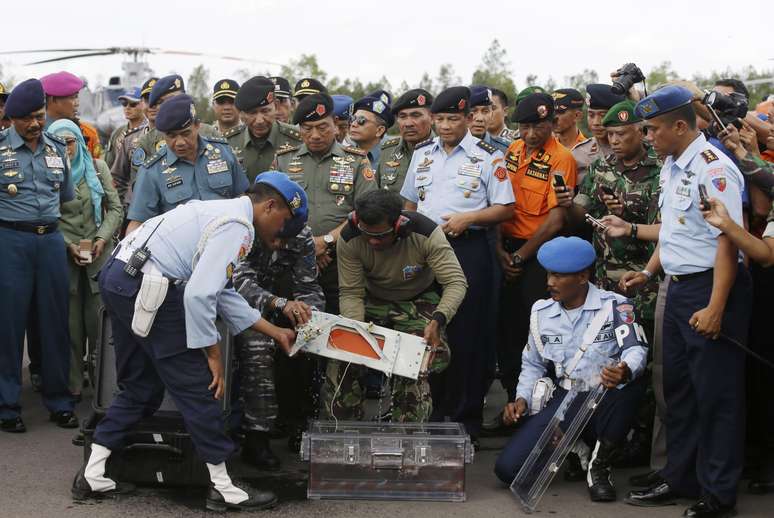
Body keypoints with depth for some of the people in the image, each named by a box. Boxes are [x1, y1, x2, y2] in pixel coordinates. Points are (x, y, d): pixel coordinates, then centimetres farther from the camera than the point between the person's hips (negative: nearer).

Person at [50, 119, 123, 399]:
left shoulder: (98, 168, 7)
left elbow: (115, 208, 7)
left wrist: (102, 238, -6)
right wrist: (68, 245, -9)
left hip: (100, 254, 1)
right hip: (64, 257, -1)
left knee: (98, 322, -4)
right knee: (71, 324, 0)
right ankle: (74, 386, 8)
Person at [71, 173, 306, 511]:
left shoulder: (222, 212, 21)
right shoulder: (238, 227, -11)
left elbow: (221, 291, 24)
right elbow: (198, 294, -21)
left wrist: (275, 332, 26)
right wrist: (213, 353, -10)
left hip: (117, 278, 10)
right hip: (145, 289, -10)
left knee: (140, 385, 20)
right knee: (196, 386, 1)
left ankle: (92, 476, 23)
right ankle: (223, 489, 10)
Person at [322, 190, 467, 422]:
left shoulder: (426, 234, -29)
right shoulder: (349, 240, -22)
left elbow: (456, 282, -27)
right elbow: (351, 293, -15)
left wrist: (437, 321, -44)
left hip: (419, 301, -2)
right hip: (373, 301, 2)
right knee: (341, 363, -17)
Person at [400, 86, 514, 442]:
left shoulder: (488, 157, -2)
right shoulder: (422, 153, 13)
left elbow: (505, 209, -3)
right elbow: (409, 202, 21)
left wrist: (467, 218, -16)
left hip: (469, 249, -5)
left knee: (467, 332, -2)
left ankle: (466, 416, 6)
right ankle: (433, 409, 19)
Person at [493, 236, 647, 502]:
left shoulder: (615, 306, -6)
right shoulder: (541, 312, 9)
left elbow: (636, 348, -18)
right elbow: (533, 365, 20)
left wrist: (626, 371, -42)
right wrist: (522, 399, 3)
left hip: (606, 400, -3)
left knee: (632, 385, -42)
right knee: (507, 468, -15)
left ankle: (601, 464, -14)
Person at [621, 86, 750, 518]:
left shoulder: (713, 169, -18)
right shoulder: (671, 166, 11)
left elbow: (727, 241, -22)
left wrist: (716, 307, -24)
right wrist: (649, 272, 16)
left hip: (711, 288, -9)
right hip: (679, 287, 10)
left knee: (716, 395, 0)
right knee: (678, 388, 16)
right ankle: (681, 478, 29)